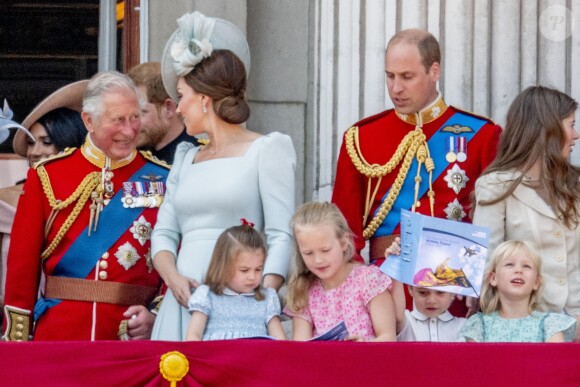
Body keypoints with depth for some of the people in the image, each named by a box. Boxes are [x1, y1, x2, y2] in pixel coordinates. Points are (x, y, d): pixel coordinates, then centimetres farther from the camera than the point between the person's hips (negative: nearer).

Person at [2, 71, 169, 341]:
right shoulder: (47, 176, 3)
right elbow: (22, 263, 4)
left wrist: (157, 315, -12)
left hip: (134, 334, 0)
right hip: (58, 332, 0)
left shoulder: (162, 180, 2)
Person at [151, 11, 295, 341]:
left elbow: (281, 237, -6)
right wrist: (173, 278, -5)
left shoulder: (266, 150, 2)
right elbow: (164, 232, 16)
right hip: (184, 299, 5)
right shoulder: (186, 158, 21)